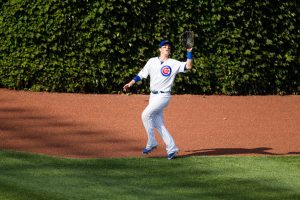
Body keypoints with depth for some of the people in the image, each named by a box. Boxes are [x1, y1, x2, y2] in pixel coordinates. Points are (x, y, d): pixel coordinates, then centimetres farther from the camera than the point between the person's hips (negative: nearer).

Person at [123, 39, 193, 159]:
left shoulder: (174, 64, -3)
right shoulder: (152, 62, 10)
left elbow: (188, 66, -15)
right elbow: (142, 74, 12)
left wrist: (189, 53, -23)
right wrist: (130, 83, 4)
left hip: (163, 96, -6)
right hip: (153, 95, 6)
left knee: (146, 114, -18)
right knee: (158, 124, 3)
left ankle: (151, 143, -7)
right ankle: (171, 148, 7)